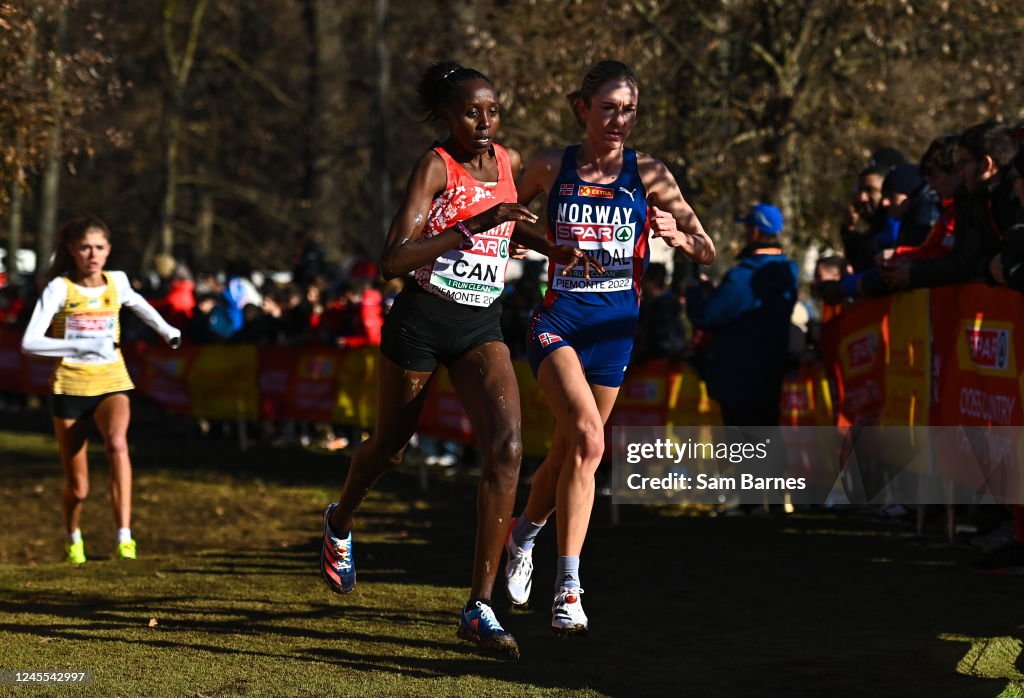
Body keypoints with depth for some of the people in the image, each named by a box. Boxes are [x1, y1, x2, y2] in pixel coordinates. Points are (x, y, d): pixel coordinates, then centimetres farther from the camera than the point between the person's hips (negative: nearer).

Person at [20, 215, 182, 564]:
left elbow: (136, 301, 27)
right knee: (77, 487, 3)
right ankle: (73, 539, 36)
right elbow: (29, 342, -21)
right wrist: (82, 345, -31)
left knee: (117, 443, -33)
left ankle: (125, 537, -36)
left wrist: (166, 330, 36)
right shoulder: (59, 288, -11)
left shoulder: (116, 282, 1)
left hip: (112, 382, 2)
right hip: (70, 386, -2)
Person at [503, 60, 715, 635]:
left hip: (616, 327, 3)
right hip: (558, 321, -3)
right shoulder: (552, 168, -1)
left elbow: (709, 253, 2)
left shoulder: (649, 175, 0)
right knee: (587, 439, -24)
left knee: (570, 450, 11)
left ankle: (523, 534, 41)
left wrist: (681, 238, -19)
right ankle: (568, 586, -21)